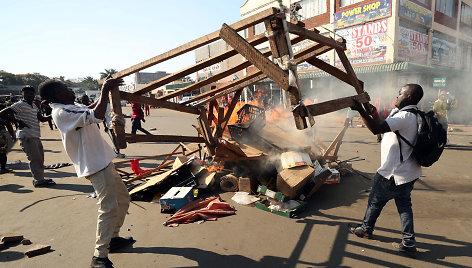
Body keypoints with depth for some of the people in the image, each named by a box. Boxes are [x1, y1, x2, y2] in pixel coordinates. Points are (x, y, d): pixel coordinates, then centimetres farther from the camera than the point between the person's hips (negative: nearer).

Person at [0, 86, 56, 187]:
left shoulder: (34, 106, 19)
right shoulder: (19, 105, -6)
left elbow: (42, 119, 19)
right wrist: (18, 121, -16)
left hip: (35, 136, 9)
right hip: (27, 136, -9)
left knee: (40, 158, 13)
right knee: (35, 159, -10)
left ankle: (40, 178, 22)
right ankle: (39, 180, -6)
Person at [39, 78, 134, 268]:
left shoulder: (69, 108, 14)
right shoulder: (62, 112, -18)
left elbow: (90, 109, 32)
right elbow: (96, 116, -31)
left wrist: (106, 90, 24)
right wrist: (105, 91, -22)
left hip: (103, 162, 11)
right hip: (96, 166, -11)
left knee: (123, 198, 19)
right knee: (108, 207, -12)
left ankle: (113, 238, 33)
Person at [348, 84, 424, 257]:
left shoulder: (405, 116, -22)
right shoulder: (411, 115, 11)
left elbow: (376, 129, -34)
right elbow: (384, 127, 18)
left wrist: (360, 110, -30)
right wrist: (374, 114, 12)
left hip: (393, 173, -9)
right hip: (408, 172, 9)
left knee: (375, 201, 10)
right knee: (404, 205, 14)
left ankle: (366, 229, 29)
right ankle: (408, 243, 18)